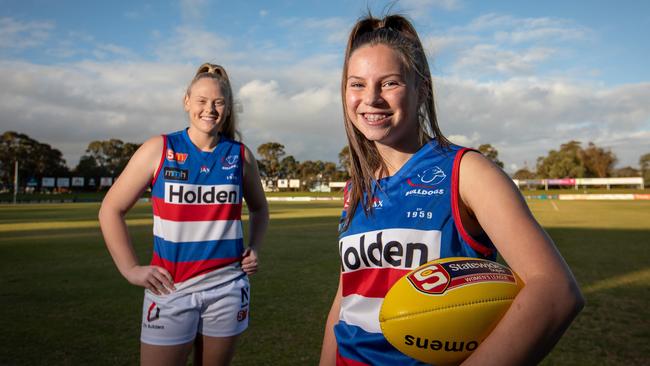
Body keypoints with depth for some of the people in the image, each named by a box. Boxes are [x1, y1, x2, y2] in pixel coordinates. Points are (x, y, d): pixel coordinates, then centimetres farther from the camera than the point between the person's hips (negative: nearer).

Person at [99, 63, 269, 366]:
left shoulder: (240, 155, 1)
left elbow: (259, 208, 19)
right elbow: (111, 210, 0)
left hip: (227, 287, 2)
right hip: (171, 288, -2)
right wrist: (130, 270, -5)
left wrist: (254, 248, 4)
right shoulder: (159, 149, -5)